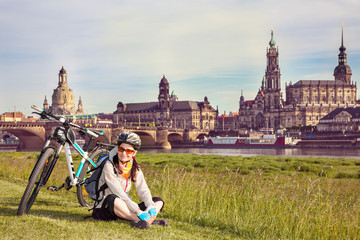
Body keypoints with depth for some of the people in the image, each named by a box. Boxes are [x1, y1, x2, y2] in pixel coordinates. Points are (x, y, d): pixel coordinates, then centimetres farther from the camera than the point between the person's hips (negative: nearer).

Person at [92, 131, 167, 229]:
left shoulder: (135, 167, 6)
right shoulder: (109, 166, -15)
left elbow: (143, 189, -3)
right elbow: (119, 193, -24)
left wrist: (150, 206, -24)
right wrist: (138, 211, -32)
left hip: (125, 210, 7)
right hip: (104, 209, -7)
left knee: (158, 201, -6)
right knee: (113, 199, -39)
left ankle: (146, 221, -40)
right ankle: (151, 221, -42)